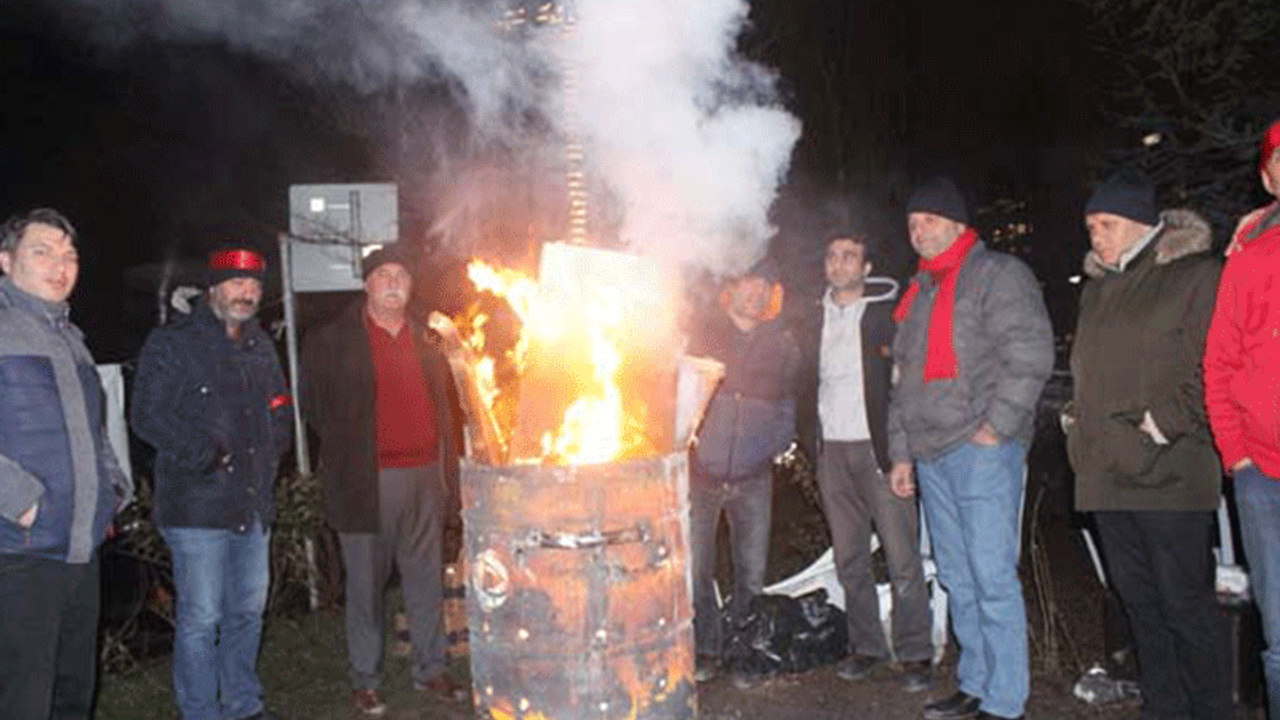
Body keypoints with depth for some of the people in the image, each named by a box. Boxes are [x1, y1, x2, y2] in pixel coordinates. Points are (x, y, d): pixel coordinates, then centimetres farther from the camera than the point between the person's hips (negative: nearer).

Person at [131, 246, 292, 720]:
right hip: (198, 505, -7)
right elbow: (148, 416, -11)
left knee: (248, 610, 16)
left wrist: (272, 447, 10)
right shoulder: (172, 343, -5)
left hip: (254, 502, 7)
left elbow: (279, 409, 26)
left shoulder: (260, 346, 15)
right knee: (200, 618, -3)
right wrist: (207, 454, -14)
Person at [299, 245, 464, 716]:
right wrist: (345, 456, 1)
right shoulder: (331, 342, 0)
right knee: (366, 583, 4)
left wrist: (448, 465, 10)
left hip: (425, 474, 4)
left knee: (427, 578, 11)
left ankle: (430, 669, 24)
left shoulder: (425, 340, 13)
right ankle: (364, 681, 18)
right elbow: (314, 406, 5)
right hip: (369, 480, -4)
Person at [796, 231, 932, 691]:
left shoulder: (890, 312, -2)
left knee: (902, 558, -3)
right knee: (849, 559, 11)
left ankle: (914, 653, 7)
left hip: (879, 447, -5)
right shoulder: (817, 318, 14)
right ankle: (866, 646, 22)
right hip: (832, 451, 5)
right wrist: (809, 439, 8)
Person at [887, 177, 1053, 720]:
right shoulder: (918, 292, 21)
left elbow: (1031, 354, -14)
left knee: (993, 579, -6)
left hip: (983, 451, -8)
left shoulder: (997, 274, -3)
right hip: (932, 455, 8)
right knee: (957, 579, 13)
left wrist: (996, 426, -16)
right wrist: (900, 452, 20)